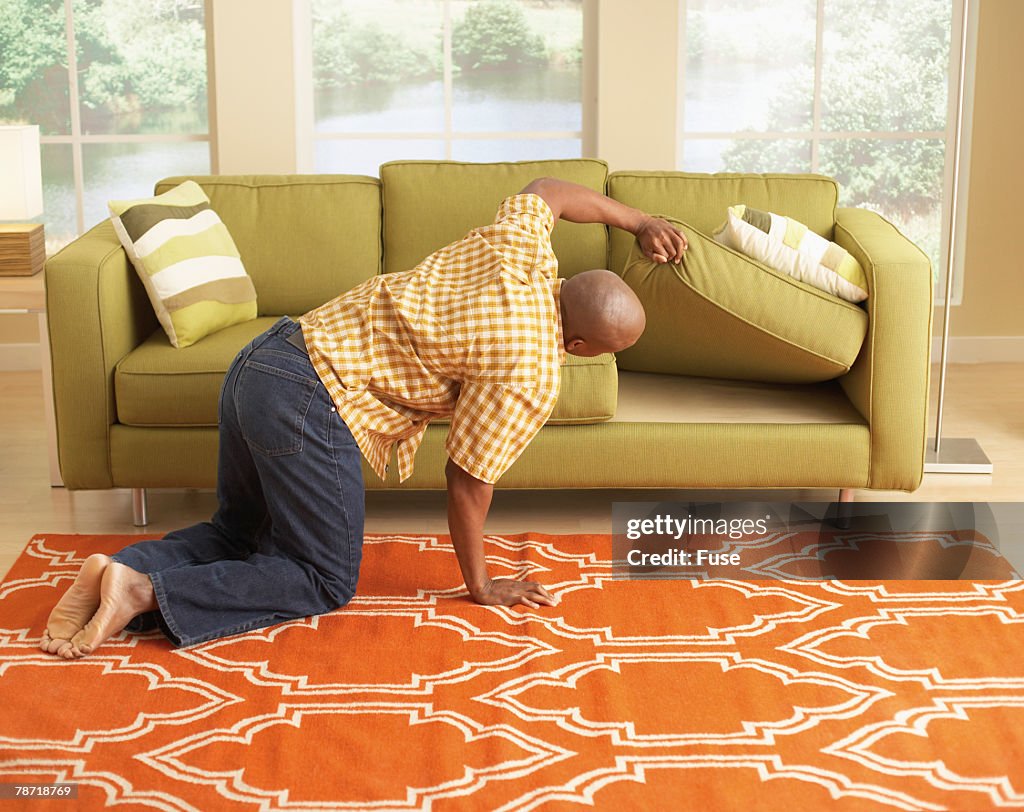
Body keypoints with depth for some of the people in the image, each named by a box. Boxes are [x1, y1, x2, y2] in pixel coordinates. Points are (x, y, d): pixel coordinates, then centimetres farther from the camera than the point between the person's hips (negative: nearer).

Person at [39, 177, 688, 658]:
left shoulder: (519, 250, 7)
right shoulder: (531, 374, -14)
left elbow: (546, 189, 29)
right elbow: (468, 479, -7)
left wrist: (637, 221, 37)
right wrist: (481, 586, 7)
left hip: (264, 357, 9)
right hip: (309, 406, -9)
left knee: (239, 532, 26)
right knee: (325, 581, 6)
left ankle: (118, 570, 5)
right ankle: (144, 592, -9)